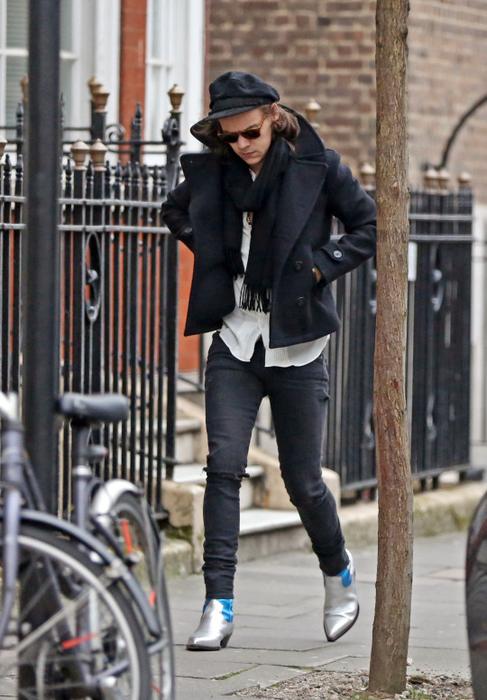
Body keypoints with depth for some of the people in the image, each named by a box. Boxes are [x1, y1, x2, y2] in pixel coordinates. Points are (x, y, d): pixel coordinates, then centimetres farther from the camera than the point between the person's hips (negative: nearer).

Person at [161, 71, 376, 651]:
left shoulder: (316, 167, -5)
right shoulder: (211, 172, 3)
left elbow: (370, 224, 2)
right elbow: (175, 211, 23)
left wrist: (322, 266, -8)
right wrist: (207, 250, 8)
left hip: (295, 347, -2)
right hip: (234, 341, 2)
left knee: (303, 481, 4)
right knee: (224, 465, -11)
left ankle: (338, 572, 33)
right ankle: (218, 605, -11)